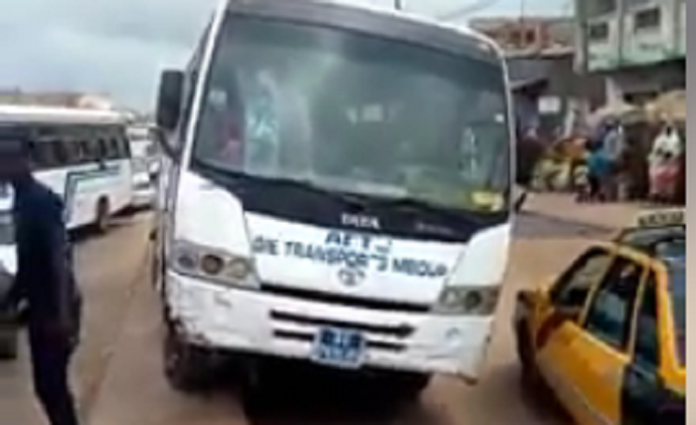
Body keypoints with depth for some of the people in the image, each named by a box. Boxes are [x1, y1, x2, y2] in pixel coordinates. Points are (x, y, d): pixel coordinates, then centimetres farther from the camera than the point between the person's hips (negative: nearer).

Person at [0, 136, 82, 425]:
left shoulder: (40, 200, -18)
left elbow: (60, 257, -23)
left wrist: (63, 313, -26)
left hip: (54, 309, -9)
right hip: (40, 307, 9)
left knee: (51, 384, -3)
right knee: (46, 384, 15)